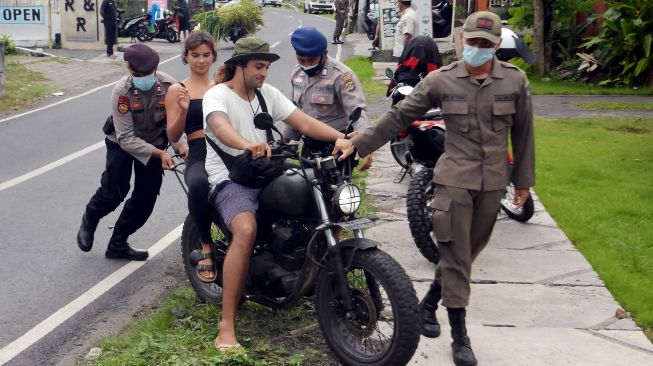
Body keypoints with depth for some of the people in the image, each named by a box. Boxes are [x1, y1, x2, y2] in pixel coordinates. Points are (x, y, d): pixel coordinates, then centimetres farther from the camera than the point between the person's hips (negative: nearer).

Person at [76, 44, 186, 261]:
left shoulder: (169, 86, -25)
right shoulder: (122, 91, -31)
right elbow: (126, 139, -30)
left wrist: (179, 143, -34)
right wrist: (160, 153, -39)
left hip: (154, 142, 3)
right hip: (123, 143, -3)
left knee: (146, 197, 2)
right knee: (114, 191, -10)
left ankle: (118, 244, 20)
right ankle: (89, 220, 25)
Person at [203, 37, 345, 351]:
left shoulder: (267, 93, 12)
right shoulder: (217, 95, -8)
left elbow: (303, 122, 3)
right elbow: (220, 127, -31)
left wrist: (342, 138, -13)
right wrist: (247, 145, -53)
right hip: (230, 179, -7)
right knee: (247, 230, -35)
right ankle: (226, 328, -33)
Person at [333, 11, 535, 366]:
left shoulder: (515, 80, -2)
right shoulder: (441, 80, -6)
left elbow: (522, 133, 6)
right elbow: (399, 115, -2)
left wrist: (524, 180, 9)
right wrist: (358, 143, -6)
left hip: (493, 182, 3)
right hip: (455, 179, -3)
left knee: (467, 253, 14)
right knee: (455, 256, -2)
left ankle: (428, 304, 36)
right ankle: (460, 337, 7)